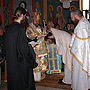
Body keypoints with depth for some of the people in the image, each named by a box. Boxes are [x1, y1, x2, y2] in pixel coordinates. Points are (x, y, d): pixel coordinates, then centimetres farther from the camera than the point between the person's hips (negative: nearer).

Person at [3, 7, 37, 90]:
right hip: (21, 64, -8)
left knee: (13, 83, 18)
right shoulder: (20, 29, -19)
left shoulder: (8, 28, 4)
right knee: (24, 83, 7)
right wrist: (31, 46, -3)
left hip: (10, 62, 8)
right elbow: (23, 47, -22)